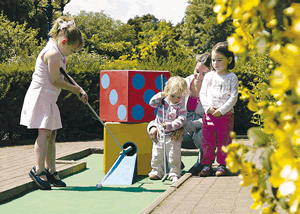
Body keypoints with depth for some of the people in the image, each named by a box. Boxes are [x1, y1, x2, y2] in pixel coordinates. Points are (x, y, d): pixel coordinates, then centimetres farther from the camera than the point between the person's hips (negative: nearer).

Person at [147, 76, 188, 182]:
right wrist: (160, 96, -15)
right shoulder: (162, 101, 1)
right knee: (157, 154, 10)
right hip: (159, 134, 4)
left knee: (173, 155, -2)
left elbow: (181, 121, -16)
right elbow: (152, 103, -6)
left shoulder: (180, 107, -9)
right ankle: (156, 171, 22)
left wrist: (169, 125, -28)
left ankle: (174, 172, 10)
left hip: (172, 136, -4)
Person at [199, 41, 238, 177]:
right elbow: (202, 94, 6)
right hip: (209, 114, 2)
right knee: (207, 141, 4)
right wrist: (208, 107, -10)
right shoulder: (209, 76, 7)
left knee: (224, 141, 4)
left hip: (225, 115, -2)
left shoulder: (232, 78, 0)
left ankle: (222, 165, 14)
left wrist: (221, 110, -15)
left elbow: (233, 97, -6)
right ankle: (207, 165, 12)